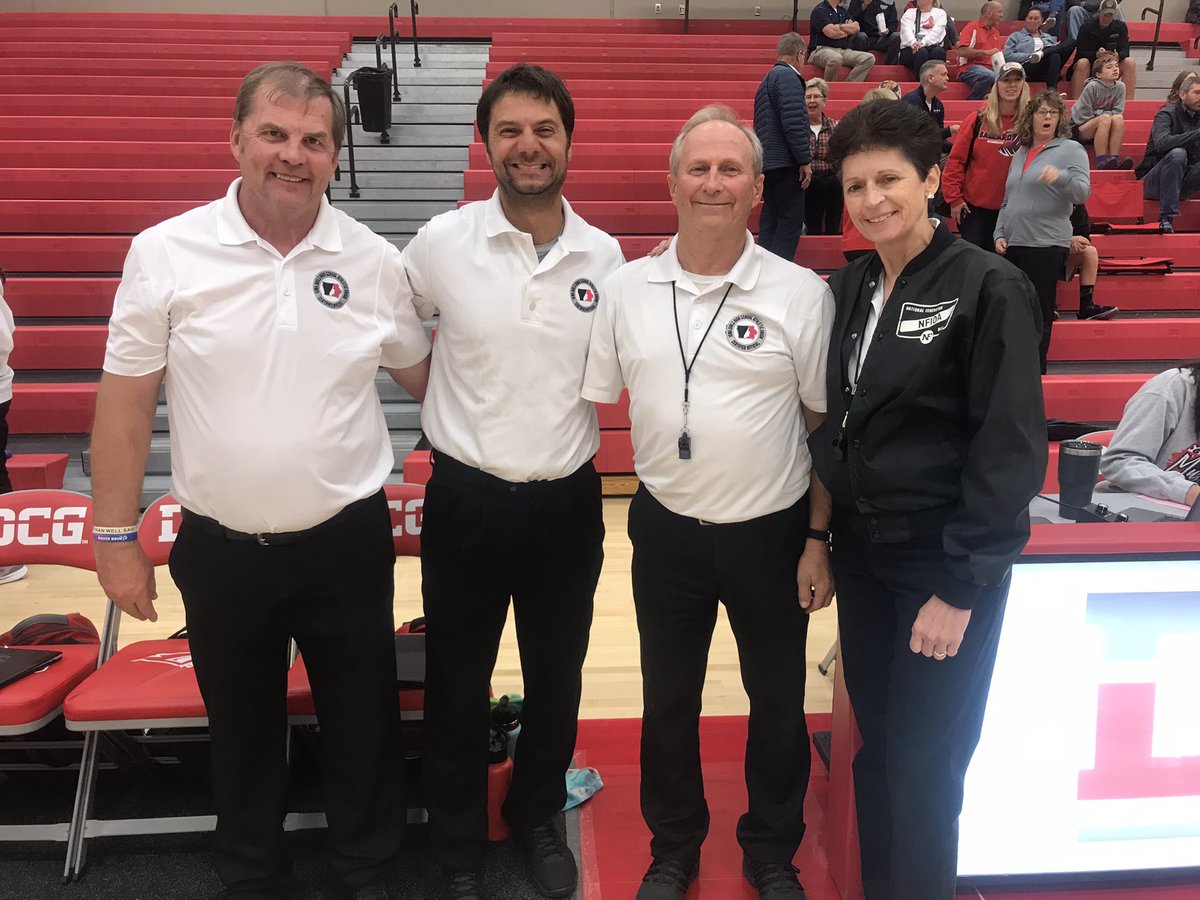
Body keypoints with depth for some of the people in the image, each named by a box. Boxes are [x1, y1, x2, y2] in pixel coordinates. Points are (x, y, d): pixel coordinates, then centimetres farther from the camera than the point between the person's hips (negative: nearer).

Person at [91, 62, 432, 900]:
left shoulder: (374, 261, -4)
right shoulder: (166, 253, -8)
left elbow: (420, 374, 10)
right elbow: (126, 399, -3)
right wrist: (117, 535, -1)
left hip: (347, 541, 1)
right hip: (221, 548, 0)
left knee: (363, 724, 15)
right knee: (242, 728, 19)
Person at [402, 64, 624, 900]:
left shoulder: (604, 255, -2)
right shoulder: (441, 243, -8)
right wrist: (450, 399, 6)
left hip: (567, 501, 2)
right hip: (466, 499, -1)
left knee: (556, 680, 17)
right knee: (457, 685, 13)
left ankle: (539, 820, 43)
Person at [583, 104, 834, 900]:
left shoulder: (801, 294, -9)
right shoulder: (628, 290, -2)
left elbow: (825, 423, -4)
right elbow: (592, 401, 4)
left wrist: (818, 539, -5)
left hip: (771, 531, -1)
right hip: (667, 529, 2)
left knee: (777, 702, 15)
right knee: (668, 701, 17)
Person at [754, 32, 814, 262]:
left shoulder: (768, 78, 22)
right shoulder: (788, 77, -9)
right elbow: (794, 123, -19)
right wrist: (805, 160, -17)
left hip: (768, 163, 10)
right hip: (785, 163, -10)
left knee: (771, 220, 10)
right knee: (791, 220, -9)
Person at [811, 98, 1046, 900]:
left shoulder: (989, 287, -12)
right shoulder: (847, 288, 4)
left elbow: (1013, 448, -14)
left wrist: (961, 586, -16)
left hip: (944, 565, -5)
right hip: (862, 555, 5)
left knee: (924, 765, 7)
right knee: (876, 751, 17)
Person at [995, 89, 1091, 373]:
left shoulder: (1071, 149, 1)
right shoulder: (1020, 154, 18)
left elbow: (1083, 192, -11)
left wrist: (1060, 176, -30)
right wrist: (999, 233, 9)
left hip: (1046, 244, -6)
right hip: (1012, 244, 6)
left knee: (1038, 314, -3)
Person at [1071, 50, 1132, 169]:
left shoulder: (1120, 87, -1)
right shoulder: (1092, 87, -16)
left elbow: (1118, 112, -4)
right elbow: (1084, 115, -16)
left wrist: (1098, 112, -14)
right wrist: (1106, 113, -8)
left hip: (1102, 128, 4)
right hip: (1079, 129, -4)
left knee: (1118, 119, -24)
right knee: (1105, 118, -30)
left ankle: (1114, 158, -25)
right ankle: (1101, 160, -32)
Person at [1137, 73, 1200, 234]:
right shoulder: (1166, 114, -7)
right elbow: (1161, 143, -29)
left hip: (1181, 182, 5)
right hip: (1154, 182, -5)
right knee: (1177, 153, -33)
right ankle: (1166, 218, -32)